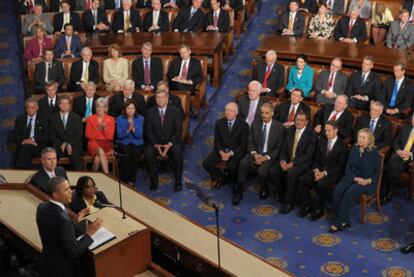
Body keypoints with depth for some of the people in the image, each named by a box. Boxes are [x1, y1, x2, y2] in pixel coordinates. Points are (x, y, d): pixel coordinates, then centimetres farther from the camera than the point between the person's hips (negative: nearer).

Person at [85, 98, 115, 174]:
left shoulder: (110, 119, 10)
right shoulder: (90, 119, 12)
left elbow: (110, 137, 1)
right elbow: (88, 135, 4)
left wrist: (105, 128, -15)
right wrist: (98, 129, -10)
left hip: (106, 145, 0)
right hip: (94, 144, 0)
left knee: (97, 158, -32)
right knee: (101, 151, -35)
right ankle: (107, 174, -40)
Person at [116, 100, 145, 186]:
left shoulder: (140, 118, 2)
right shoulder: (120, 119, 2)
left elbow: (139, 135, -5)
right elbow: (119, 136, -5)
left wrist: (133, 128, -23)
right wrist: (128, 130, -22)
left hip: (137, 143, 1)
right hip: (124, 143, 0)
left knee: (135, 154, -31)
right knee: (126, 155, -32)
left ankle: (132, 181, -16)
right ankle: (124, 180, -16)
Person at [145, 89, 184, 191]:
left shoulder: (175, 111, 1)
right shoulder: (150, 112, 4)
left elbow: (178, 130, -4)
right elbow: (148, 131, 0)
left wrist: (169, 144, -17)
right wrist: (156, 145, -15)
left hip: (171, 141, -1)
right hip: (155, 141, 1)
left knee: (177, 152, -31)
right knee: (149, 152, -29)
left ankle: (178, 180, -16)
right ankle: (154, 180, -13)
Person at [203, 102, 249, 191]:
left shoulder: (243, 125, -8)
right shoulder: (219, 123, 2)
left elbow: (243, 144, -7)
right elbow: (217, 140, 5)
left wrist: (230, 153, -19)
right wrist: (221, 152, -14)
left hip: (236, 152, -4)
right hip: (221, 150, 4)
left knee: (232, 167, -33)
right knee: (206, 163, -17)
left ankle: (234, 182, 3)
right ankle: (221, 177, 11)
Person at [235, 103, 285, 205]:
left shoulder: (279, 127, -4)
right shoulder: (255, 124, 7)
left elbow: (279, 148, -4)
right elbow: (250, 142, 8)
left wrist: (266, 157, -16)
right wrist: (255, 154, -11)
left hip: (269, 155, -3)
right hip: (255, 153, 3)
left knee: (262, 171, -32)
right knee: (242, 164, -29)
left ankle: (264, 190, 2)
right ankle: (239, 192, -17)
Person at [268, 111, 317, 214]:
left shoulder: (311, 135, -7)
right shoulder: (289, 131, 10)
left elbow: (308, 155, -14)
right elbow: (283, 149, 9)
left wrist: (292, 163, -21)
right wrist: (282, 161, -11)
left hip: (302, 163, -5)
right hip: (287, 161, 6)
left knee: (291, 173, -35)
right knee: (272, 171, -19)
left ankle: (289, 203, -19)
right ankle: (283, 195, 2)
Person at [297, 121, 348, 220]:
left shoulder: (342, 146, -8)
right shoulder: (321, 141, 9)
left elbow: (340, 166, -10)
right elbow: (316, 159, 11)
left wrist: (325, 173, -20)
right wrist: (316, 170, -10)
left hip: (333, 172, -5)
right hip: (319, 169, 5)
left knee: (321, 183, -34)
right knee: (302, 180, -20)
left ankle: (318, 209, -14)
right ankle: (306, 206, -6)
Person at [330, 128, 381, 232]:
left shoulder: (375, 153, -4)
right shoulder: (354, 150, 9)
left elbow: (377, 172, -1)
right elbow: (348, 168, 6)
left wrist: (368, 181, -18)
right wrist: (355, 178, -13)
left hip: (366, 182, -4)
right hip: (352, 178, 5)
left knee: (349, 193, -31)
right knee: (337, 191, -25)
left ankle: (338, 223, -22)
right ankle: (344, 221, -18)